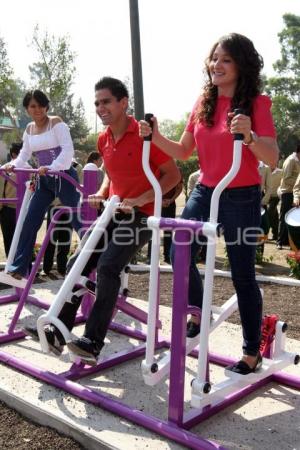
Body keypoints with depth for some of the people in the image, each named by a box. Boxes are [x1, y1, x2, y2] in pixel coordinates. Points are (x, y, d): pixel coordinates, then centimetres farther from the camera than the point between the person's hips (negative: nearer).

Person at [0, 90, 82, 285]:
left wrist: (52, 167, -32)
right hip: (44, 180, 7)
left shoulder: (56, 122, -8)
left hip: (64, 177, -6)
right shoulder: (29, 129, 11)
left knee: (78, 221, -4)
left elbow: (68, 150, -19)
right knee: (30, 223, 2)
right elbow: (25, 154, 15)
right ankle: (18, 270, 7)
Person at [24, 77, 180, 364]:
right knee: (76, 264, -1)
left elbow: (173, 175, -12)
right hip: (111, 213, 7)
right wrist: (102, 193, 3)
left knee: (107, 267, -24)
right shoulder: (103, 140, 8)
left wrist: (139, 200, -20)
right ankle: (59, 332, 7)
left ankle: (93, 342, -18)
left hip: (140, 216, -7)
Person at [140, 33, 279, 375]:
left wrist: (248, 136, -35)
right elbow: (183, 152, 9)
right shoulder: (203, 103, 6)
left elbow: (272, 159, -18)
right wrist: (156, 136, -7)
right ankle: (198, 313, 29)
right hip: (205, 191, 5)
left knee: (242, 274, 2)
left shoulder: (256, 103, -9)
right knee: (180, 253, -1)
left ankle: (252, 352, 19)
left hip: (242, 197, -5)